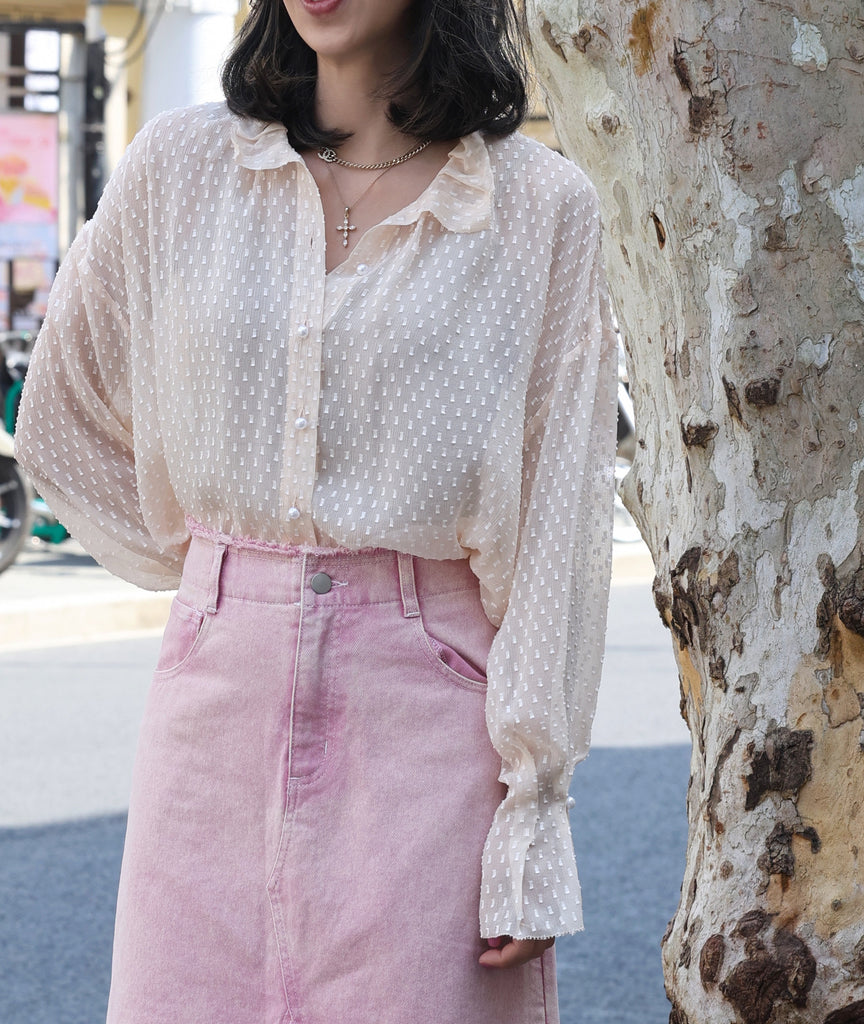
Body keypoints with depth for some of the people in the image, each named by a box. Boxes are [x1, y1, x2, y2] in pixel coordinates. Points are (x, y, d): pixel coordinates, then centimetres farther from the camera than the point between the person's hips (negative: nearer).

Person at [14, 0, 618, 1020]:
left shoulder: (541, 206, -1)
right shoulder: (178, 168, 5)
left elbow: (558, 525, -3)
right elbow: (62, 422, 17)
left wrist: (534, 808, -6)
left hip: (425, 705, -2)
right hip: (219, 697, 2)